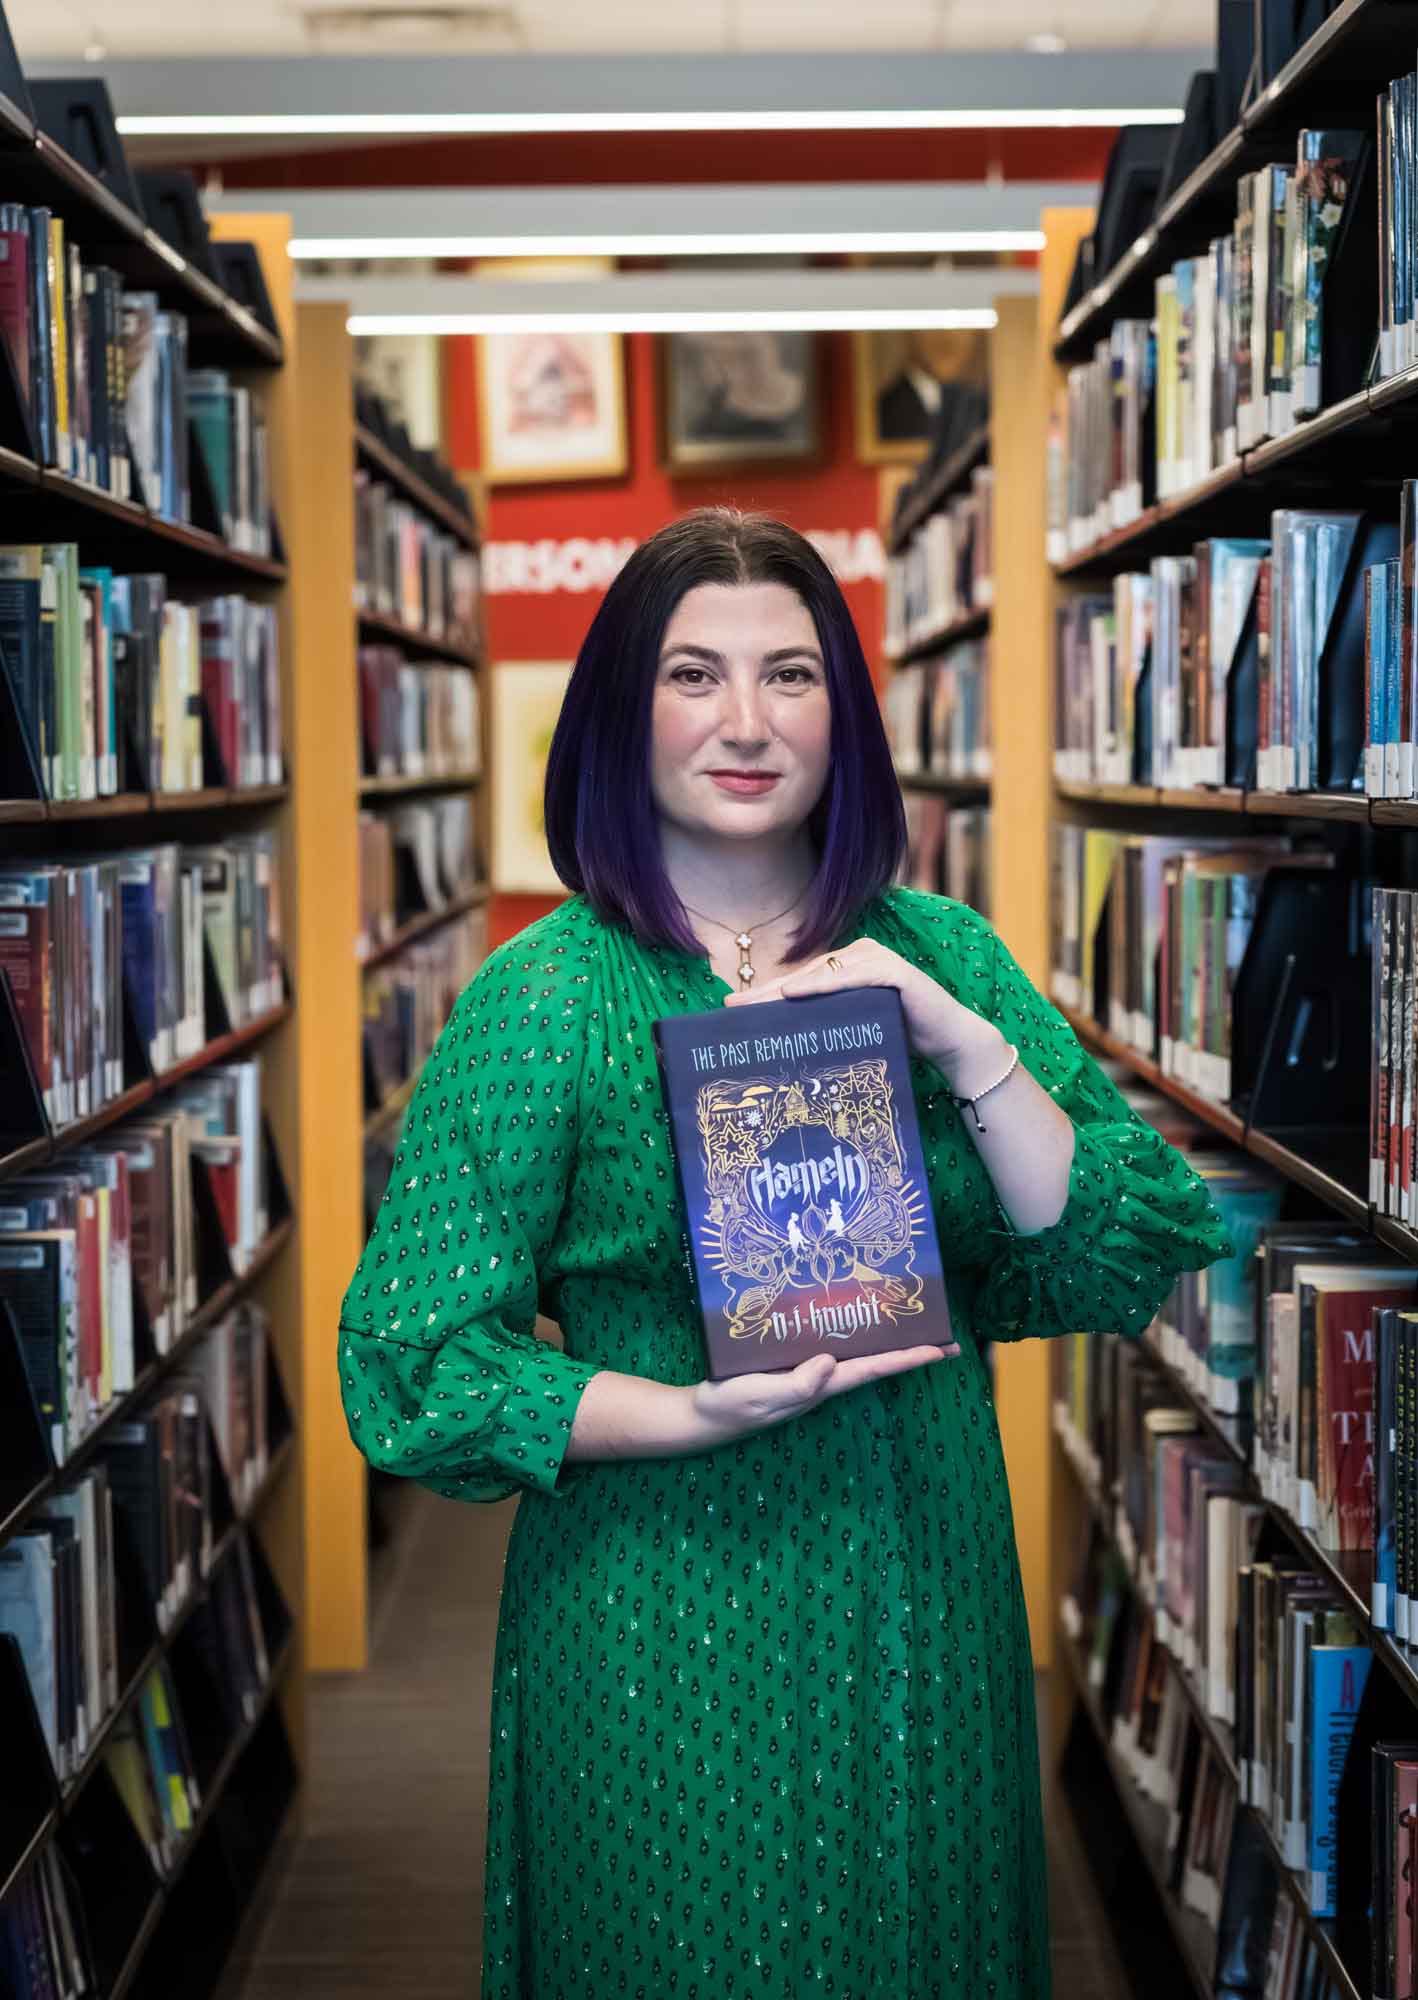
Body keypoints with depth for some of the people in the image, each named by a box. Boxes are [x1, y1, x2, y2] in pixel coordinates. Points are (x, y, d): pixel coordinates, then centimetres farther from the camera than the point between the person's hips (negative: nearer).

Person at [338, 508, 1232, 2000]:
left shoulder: (941, 956, 2)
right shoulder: (547, 995, -9)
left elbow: (1129, 1261, -3)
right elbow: (412, 1360, -10)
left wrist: (963, 1044, -16)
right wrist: (700, 1414, -21)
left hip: (924, 1601, 4)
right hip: (664, 1615, -3)